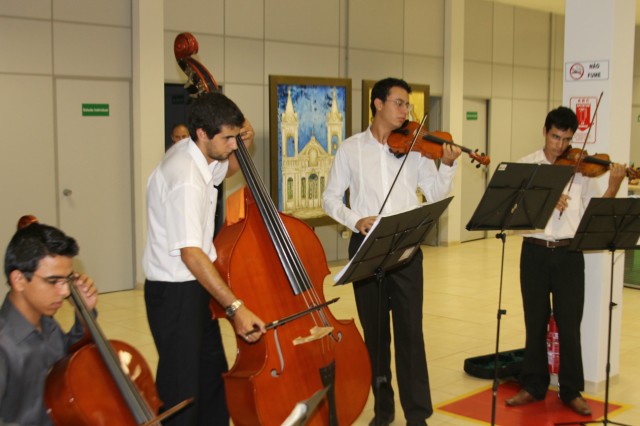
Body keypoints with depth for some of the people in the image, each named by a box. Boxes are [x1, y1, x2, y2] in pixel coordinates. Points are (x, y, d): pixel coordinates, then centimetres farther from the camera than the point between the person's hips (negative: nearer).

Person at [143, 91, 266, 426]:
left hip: (194, 287, 10)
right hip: (174, 294, -10)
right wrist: (235, 307, -32)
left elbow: (228, 168, 27)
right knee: (181, 390, -2)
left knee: (213, 376, 19)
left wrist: (246, 143, 4)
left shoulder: (192, 153, 3)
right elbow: (190, 253, -31)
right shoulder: (185, 179, -26)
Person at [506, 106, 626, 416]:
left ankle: (572, 391, 17)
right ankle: (534, 385, 23)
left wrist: (614, 187, -13)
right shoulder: (526, 165, 2)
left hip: (569, 254, 0)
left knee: (569, 324, 4)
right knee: (535, 321, 10)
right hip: (535, 252, 0)